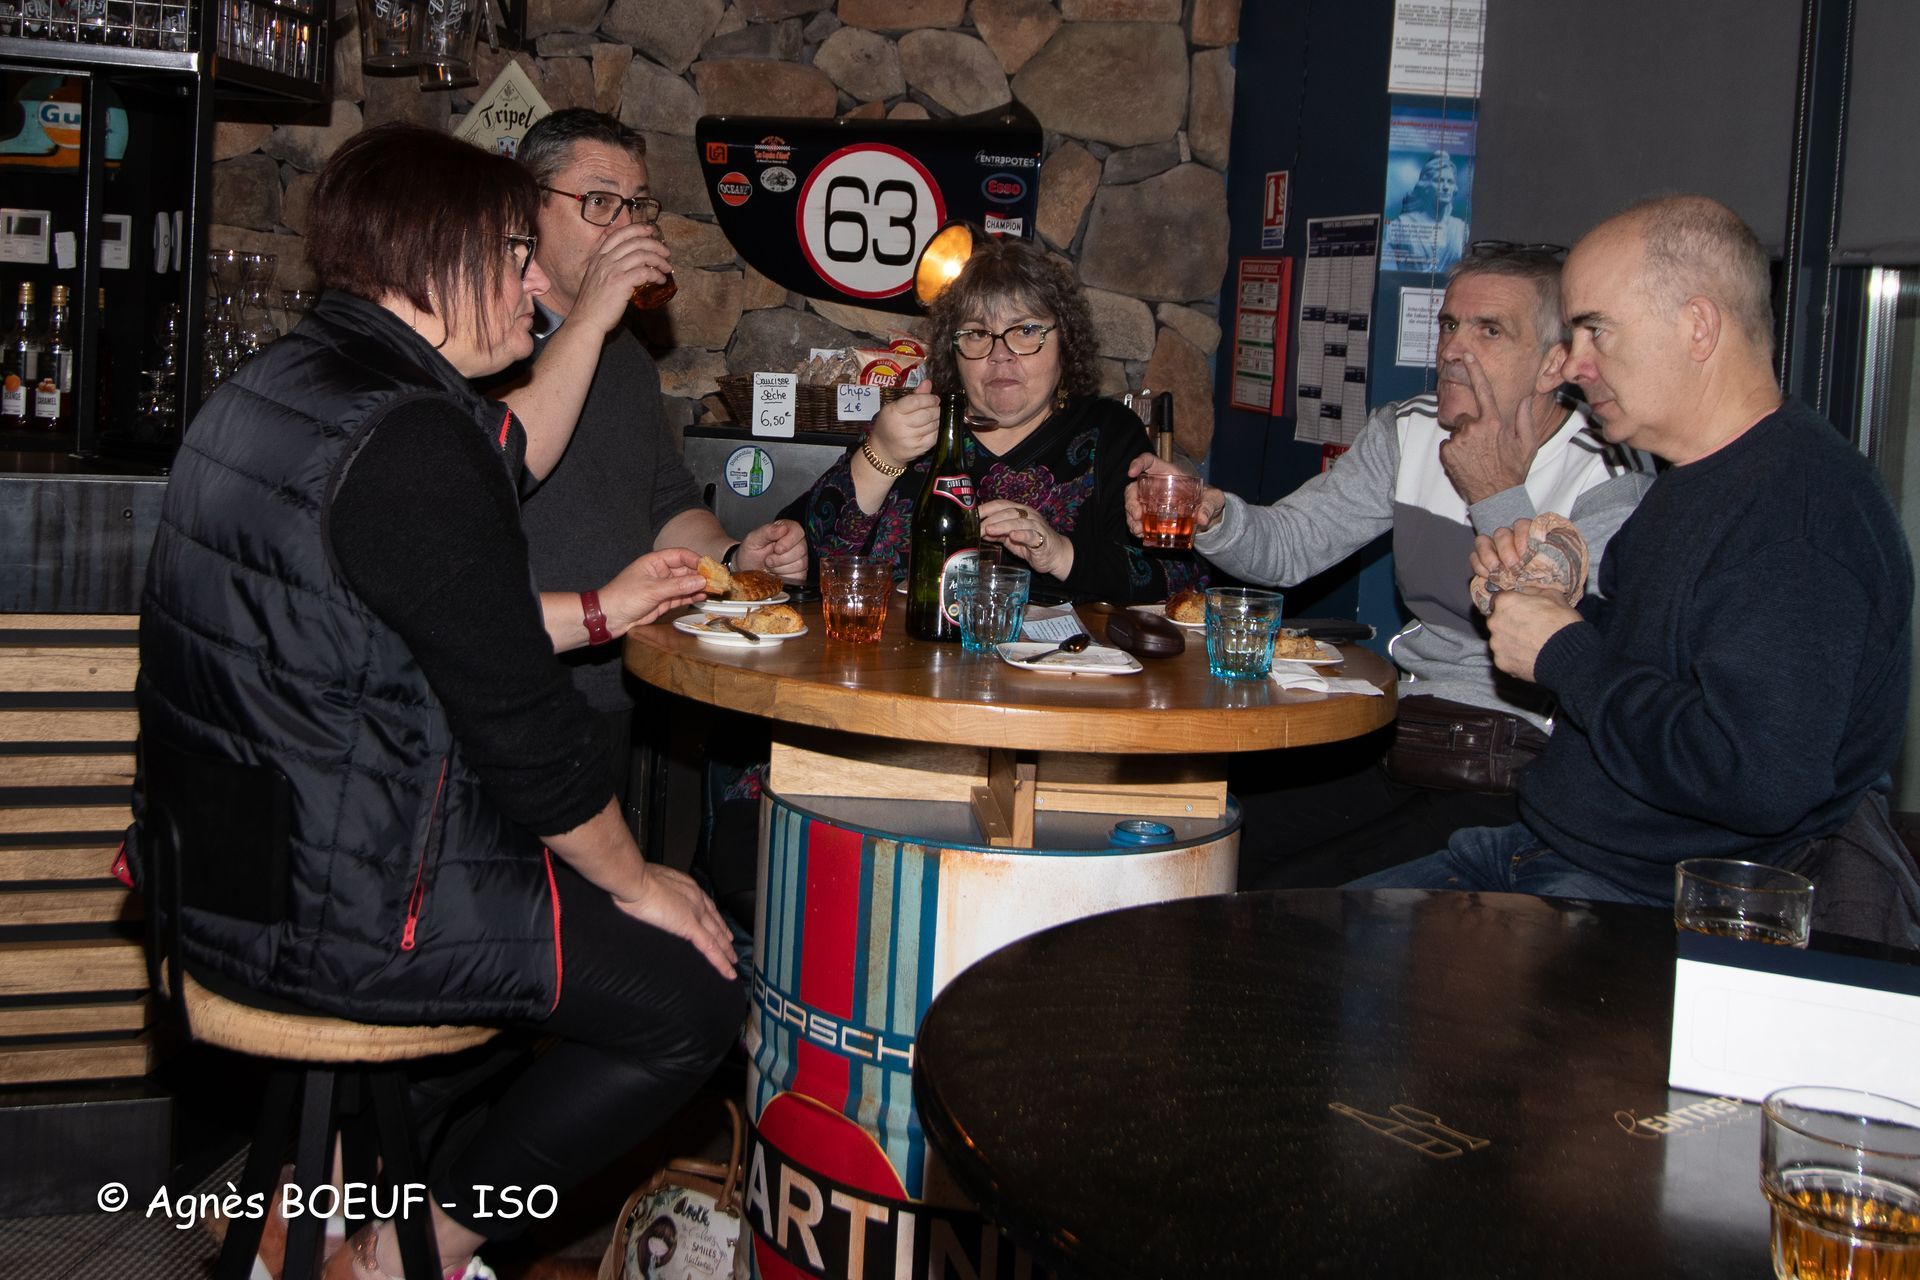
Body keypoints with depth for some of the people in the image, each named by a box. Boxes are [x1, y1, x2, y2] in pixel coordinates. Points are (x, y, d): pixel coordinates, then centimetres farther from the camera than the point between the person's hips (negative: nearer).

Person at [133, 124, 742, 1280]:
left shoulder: (269, 390, 10)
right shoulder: (408, 438, -23)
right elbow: (521, 723, -20)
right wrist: (638, 881, -5)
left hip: (226, 868, 10)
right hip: (335, 912, -10)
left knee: (584, 897, 26)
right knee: (694, 995, -2)